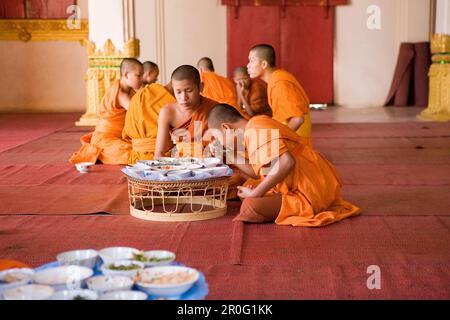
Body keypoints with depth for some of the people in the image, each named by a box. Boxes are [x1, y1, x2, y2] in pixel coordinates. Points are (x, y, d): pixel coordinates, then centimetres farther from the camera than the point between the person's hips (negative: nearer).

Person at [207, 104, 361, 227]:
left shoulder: (255, 130, -17)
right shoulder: (258, 125, 14)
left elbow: (286, 162, -31)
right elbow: (257, 172, 16)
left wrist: (255, 194, -23)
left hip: (312, 194, -10)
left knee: (251, 206, -23)